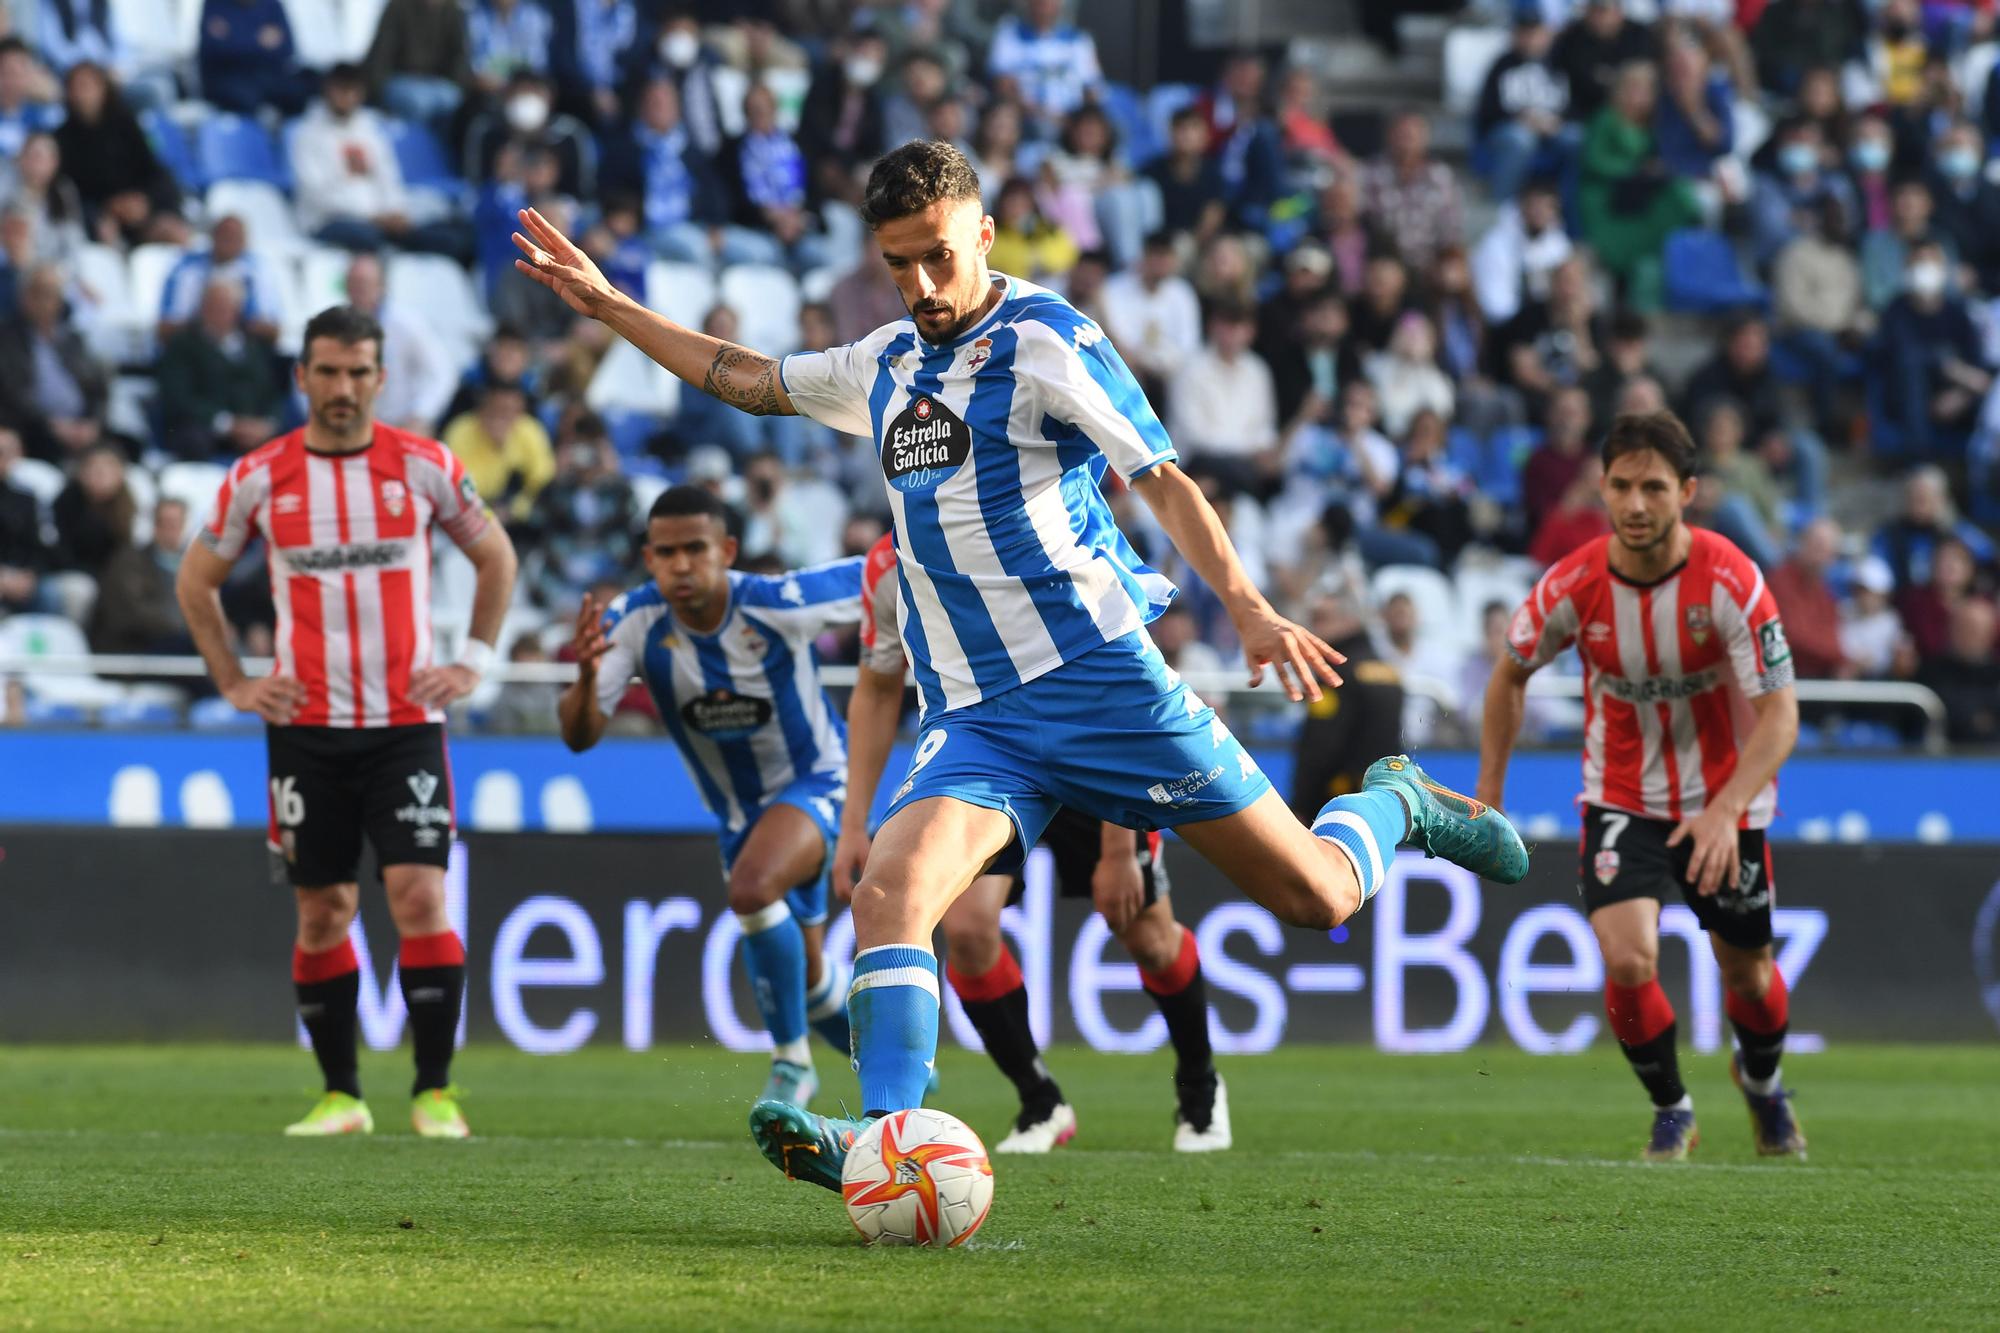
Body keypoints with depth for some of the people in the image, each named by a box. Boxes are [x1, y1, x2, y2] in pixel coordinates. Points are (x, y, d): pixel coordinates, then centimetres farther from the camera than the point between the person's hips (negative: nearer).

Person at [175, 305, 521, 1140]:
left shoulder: (424, 467, 0)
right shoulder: (259, 477, 1)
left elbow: (495, 557, 14)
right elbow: (196, 581, 15)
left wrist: (473, 662, 6)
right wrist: (232, 683, 6)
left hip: (407, 721, -1)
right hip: (306, 727, 1)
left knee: (420, 899, -11)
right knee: (322, 913, 3)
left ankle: (435, 1091, -5)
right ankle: (340, 1095, 12)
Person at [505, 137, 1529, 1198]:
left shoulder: (1042, 340, -4)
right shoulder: (885, 366, 16)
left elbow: (1162, 479, -9)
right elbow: (745, 378, 32)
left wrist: (1249, 610, -22)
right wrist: (603, 303, 31)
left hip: (1101, 675, -5)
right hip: (973, 719, 5)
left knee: (1315, 895, -1)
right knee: (890, 891, -25)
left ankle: (1394, 805, 32)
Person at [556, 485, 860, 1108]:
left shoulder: (780, 604, -28)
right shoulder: (634, 622, -21)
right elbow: (579, 736, -27)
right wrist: (587, 677, -47)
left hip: (812, 782, -5)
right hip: (737, 812, 5)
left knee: (751, 890, -34)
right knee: (802, 975, 15)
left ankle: (792, 1062, -16)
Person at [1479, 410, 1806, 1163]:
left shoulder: (1730, 581, -23)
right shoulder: (1574, 586, -16)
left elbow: (1779, 712, -22)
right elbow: (1511, 675, 3)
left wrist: (1726, 811, -34)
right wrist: (1489, 797, 3)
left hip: (1724, 800, 0)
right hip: (1622, 802, 0)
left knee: (1745, 970, 12)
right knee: (1627, 961, -19)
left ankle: (1761, 1080, 47)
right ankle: (1671, 1113, 7)